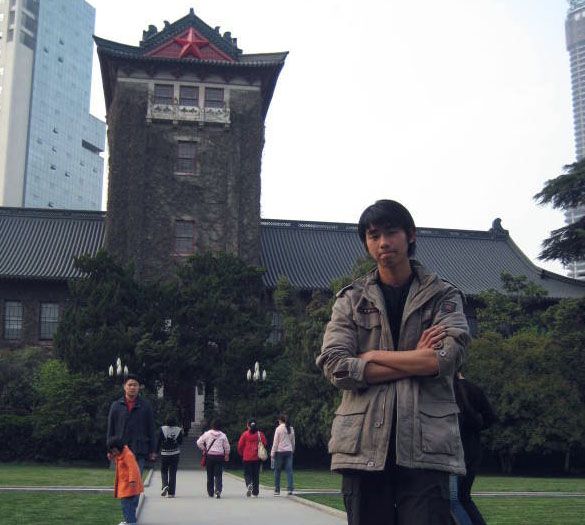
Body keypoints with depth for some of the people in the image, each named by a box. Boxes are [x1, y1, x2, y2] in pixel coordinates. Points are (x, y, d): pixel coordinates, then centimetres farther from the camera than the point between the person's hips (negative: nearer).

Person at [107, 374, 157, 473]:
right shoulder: (116, 405, 8)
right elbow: (110, 430, 10)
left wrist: (152, 451, 3)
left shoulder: (145, 406, 6)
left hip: (140, 451, -1)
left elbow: (151, 430, 7)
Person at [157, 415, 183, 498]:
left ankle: (165, 485, -11)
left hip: (164, 453, -1)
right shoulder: (178, 430, -5)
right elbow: (181, 442, 2)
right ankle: (171, 492, 4)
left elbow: (159, 441, -5)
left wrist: (157, 451, 4)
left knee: (164, 471, 15)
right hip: (175, 454, 1)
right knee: (173, 473, 6)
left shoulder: (162, 429, -7)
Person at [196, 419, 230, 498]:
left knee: (210, 475, 10)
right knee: (218, 475, -1)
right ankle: (218, 490, -21)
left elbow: (199, 442, -1)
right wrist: (227, 455, 19)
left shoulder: (207, 434, 0)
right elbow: (227, 446, 5)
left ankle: (210, 493, 16)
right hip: (220, 456, 0)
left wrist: (203, 449, 12)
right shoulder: (223, 435, 2)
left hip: (209, 456, 0)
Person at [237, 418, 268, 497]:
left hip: (247, 458, -2)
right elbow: (265, 443, -1)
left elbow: (240, 445, -4)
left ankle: (249, 484, -22)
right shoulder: (260, 434, -1)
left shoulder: (245, 434, -6)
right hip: (257, 458, 2)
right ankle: (255, 492, 12)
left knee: (247, 473, 7)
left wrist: (241, 453, 14)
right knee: (256, 474, 11)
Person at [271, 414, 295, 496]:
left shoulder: (279, 429, -7)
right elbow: (293, 441, 13)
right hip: (289, 451, 4)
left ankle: (277, 490, 9)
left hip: (279, 451, -4)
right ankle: (290, 488, -9)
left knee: (277, 471, 6)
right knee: (289, 470, 1)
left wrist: (272, 454, -4)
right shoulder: (291, 429, 7)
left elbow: (275, 442, -7)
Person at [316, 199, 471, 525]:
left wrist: (372, 356, -4)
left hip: (425, 446, -1)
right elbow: (335, 365, -4)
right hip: (364, 446, 2)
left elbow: (448, 356, -9)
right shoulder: (351, 299, 11)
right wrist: (416, 361, -6)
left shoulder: (443, 296, 9)